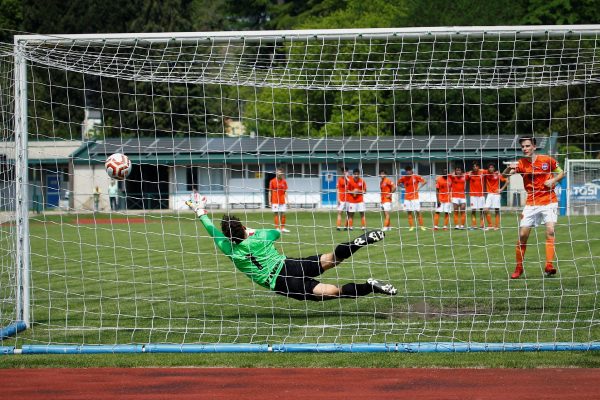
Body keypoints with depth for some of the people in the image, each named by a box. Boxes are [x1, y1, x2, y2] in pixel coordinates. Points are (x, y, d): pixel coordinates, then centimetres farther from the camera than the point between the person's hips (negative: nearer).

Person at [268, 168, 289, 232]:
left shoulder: (284, 181, 6)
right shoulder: (272, 181, -1)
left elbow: (285, 192, 9)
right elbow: (270, 192, 2)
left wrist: (286, 200, 1)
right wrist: (270, 201, -1)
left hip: (282, 201, 3)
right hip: (275, 201, -3)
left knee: (283, 214, 3)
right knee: (276, 214, -3)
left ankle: (283, 228, 10)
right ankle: (277, 228, -1)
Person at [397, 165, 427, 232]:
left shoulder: (416, 177, -6)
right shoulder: (403, 178, 3)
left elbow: (424, 181, -3)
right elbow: (398, 183, 17)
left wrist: (419, 187, -8)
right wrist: (404, 186, 2)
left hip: (415, 197, -3)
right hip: (407, 198, 3)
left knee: (418, 212, -4)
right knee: (409, 212, 2)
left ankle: (422, 226, -1)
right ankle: (411, 226, 5)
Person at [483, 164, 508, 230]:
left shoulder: (498, 175, -5)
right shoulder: (486, 174, 1)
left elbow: (507, 181, -1)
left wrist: (501, 189, -6)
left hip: (496, 194, -3)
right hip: (489, 194, 3)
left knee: (497, 210, -1)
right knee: (486, 210, -8)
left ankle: (497, 226, 3)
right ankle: (490, 225, 1)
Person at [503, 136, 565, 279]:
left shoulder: (547, 160, -3)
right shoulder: (521, 164, -1)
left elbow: (561, 173, 8)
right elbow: (505, 175, -12)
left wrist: (553, 180, -13)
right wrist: (509, 168, -34)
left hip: (548, 201, -2)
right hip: (531, 204, 2)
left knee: (550, 231, -19)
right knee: (522, 235, -1)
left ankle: (549, 266, -22)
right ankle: (518, 268, 13)